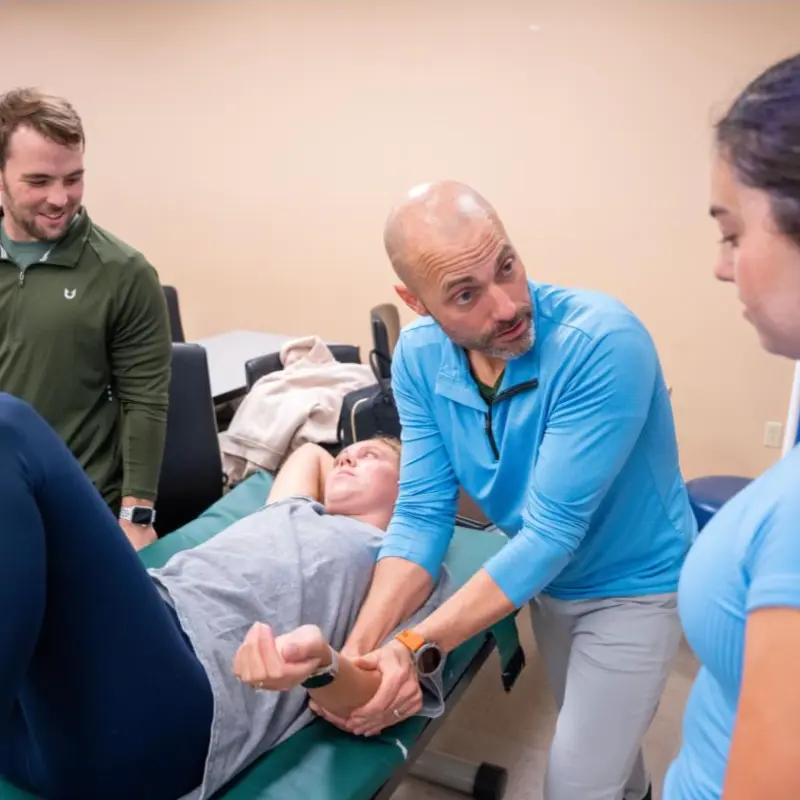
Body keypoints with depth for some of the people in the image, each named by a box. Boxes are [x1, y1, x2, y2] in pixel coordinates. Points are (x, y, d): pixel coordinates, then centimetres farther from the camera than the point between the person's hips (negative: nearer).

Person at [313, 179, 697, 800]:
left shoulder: (604, 342, -34)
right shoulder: (419, 357, -16)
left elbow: (552, 529, -34)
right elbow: (422, 510, -16)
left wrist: (415, 648, -37)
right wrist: (360, 646, -30)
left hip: (633, 585, -5)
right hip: (547, 580, 5)